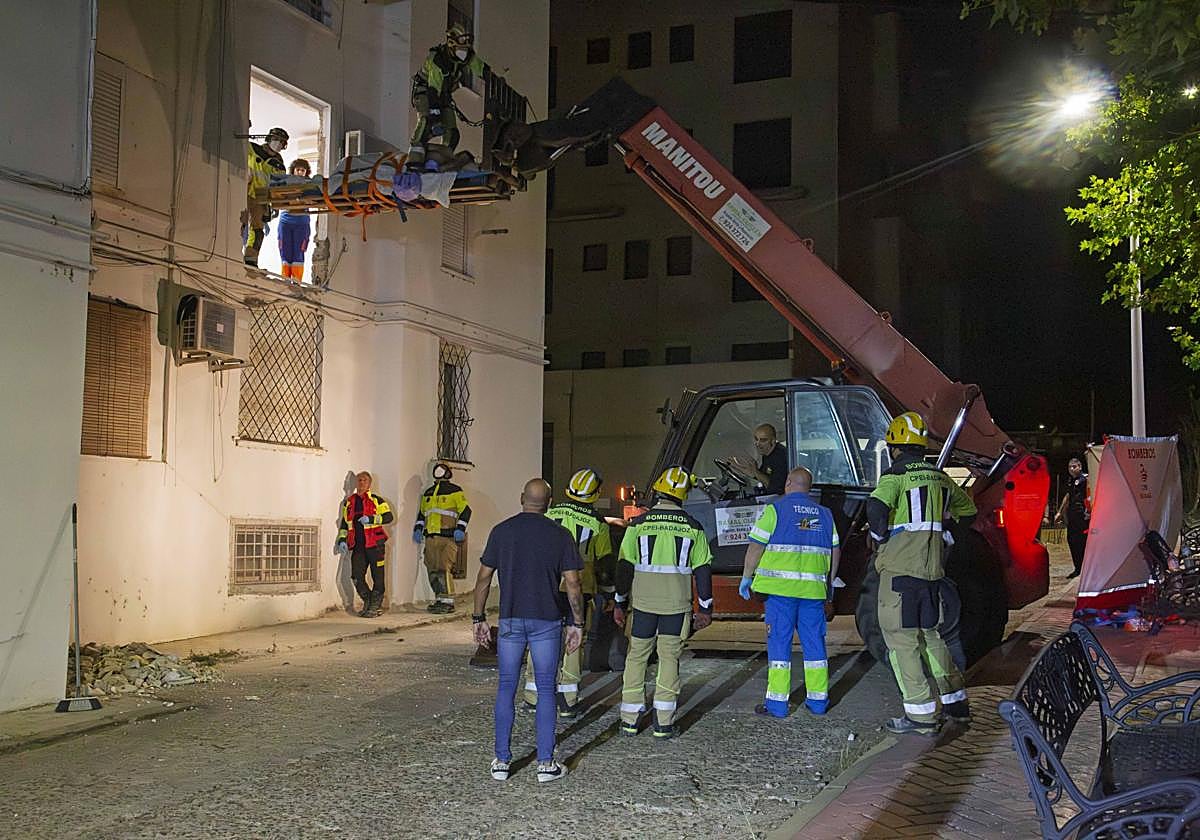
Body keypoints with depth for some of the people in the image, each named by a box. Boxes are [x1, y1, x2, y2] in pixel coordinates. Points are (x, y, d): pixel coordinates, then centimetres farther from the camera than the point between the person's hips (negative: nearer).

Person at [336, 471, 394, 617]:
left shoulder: (376, 500, 0)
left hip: (374, 544, -4)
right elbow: (344, 523, 23)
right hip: (358, 546, 4)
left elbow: (388, 517, -8)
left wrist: (371, 519, -19)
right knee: (357, 576, -2)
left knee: (377, 576, 0)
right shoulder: (348, 502, 16)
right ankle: (368, 602, 16)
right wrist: (342, 539, 12)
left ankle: (375, 606, 11)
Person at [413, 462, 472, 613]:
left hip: (447, 536, -7)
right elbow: (421, 512, 31)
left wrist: (460, 528, -13)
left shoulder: (455, 491, 2)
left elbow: (466, 510, -3)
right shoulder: (428, 493, 21)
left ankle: (448, 602, -11)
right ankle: (439, 599, 13)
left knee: (444, 568, -14)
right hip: (430, 537, 7)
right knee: (432, 570, 5)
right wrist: (418, 528, 18)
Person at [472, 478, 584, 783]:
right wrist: (577, 623, 3)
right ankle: (545, 763, 8)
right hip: (547, 621, -1)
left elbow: (484, 578, 1)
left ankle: (502, 760, 13)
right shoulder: (560, 535, -3)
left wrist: (479, 618, 9)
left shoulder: (501, 531, 0)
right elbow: (572, 583, -5)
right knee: (545, 690, 6)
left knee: (506, 688, 10)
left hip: (510, 620, 1)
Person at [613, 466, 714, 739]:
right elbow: (703, 570, 1)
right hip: (677, 604, 0)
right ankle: (663, 722, 4)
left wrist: (619, 603, 7)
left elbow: (624, 566, -1)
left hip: (643, 603, 0)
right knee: (669, 658, 6)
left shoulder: (638, 524, -3)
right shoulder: (693, 528, -2)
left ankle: (630, 719, 12)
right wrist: (705, 608, 8)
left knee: (637, 656, 10)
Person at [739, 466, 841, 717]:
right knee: (814, 643, 11)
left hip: (781, 587, -4)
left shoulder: (775, 509, -1)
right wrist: (829, 585, 23)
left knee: (779, 642, 0)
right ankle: (818, 700, 16)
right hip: (814, 589, 4)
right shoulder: (825, 514, 14)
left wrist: (746, 578, 5)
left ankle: (777, 702, 2)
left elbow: (756, 546, -5)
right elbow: (835, 552, 14)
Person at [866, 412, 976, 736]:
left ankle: (921, 715, -4)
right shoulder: (939, 478, 14)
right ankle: (956, 704, 26)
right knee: (929, 634, 20)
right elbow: (968, 511, 28)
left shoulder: (896, 476, -8)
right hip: (932, 568, 7)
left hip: (899, 567, -7)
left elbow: (876, 507, -27)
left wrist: (881, 538, -9)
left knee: (901, 639, -3)